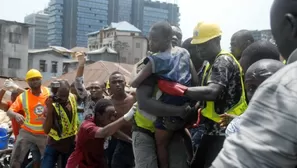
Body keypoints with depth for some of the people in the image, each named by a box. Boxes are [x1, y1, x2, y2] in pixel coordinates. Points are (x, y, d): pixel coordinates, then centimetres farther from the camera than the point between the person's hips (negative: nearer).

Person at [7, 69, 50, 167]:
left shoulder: (49, 93, -6)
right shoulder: (23, 96, -7)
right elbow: (9, 111, -14)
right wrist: (16, 115, -36)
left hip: (45, 134, 0)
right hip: (27, 132, 0)